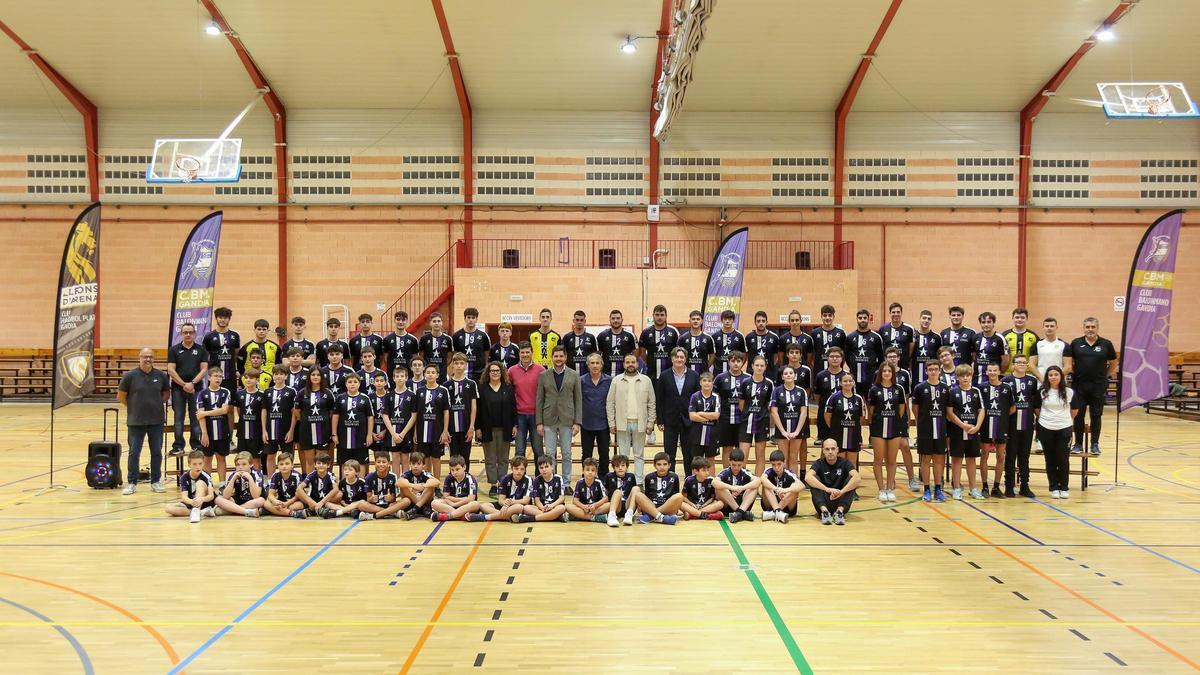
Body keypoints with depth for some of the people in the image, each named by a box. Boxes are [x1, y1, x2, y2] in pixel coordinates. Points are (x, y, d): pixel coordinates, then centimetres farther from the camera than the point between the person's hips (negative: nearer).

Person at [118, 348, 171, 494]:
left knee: (157, 452, 8)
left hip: (156, 421, 2)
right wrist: (134, 407, 4)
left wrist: (155, 404, 5)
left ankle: (156, 481, 19)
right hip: (135, 422, -2)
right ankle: (131, 483, 14)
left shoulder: (160, 376, 1)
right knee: (134, 453, 5)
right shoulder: (130, 376, -6)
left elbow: (166, 393, 14)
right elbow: (121, 396, 3)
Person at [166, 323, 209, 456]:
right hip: (178, 388, 0)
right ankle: (178, 446, 7)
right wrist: (183, 384, -11)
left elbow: (204, 369, 0)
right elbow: (171, 370, -2)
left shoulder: (201, 349, 6)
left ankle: (196, 445, 10)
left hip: (196, 388, 0)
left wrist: (192, 383, -13)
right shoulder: (174, 350, 5)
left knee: (196, 418, 3)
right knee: (178, 417, 2)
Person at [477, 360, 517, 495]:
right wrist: (477, 428, -4)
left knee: (503, 459, 6)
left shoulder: (508, 388, 5)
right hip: (488, 429, -1)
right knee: (490, 459, 4)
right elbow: (477, 409, 1)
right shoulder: (482, 388, 2)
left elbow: (513, 407, 5)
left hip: (504, 429, 1)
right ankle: (492, 485, 8)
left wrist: (514, 425, -1)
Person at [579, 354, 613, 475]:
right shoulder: (582, 380, -2)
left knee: (604, 453, 6)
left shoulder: (609, 381, -2)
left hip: (603, 423, 0)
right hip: (587, 424, 0)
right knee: (586, 453, 9)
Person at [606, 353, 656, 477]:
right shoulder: (616, 380, 3)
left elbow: (651, 404, 5)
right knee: (623, 455, 4)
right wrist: (611, 423, -2)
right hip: (622, 424, 0)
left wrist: (650, 423, 0)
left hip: (640, 423, 0)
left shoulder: (646, 380, 4)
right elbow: (610, 403, 4)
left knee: (639, 454, 6)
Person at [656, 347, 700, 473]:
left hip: (688, 421, 0)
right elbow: (659, 400, 1)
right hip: (670, 421, 0)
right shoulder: (664, 376, 0)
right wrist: (660, 421, -4)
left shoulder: (694, 376, 2)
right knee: (669, 453, 5)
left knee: (689, 454, 7)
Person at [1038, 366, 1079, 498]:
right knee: (1050, 459, 5)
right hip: (1046, 429, 1)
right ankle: (1053, 488, 14)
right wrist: (1044, 419, 8)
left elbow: (1075, 409, 11)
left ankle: (1064, 488, 13)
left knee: (1063, 459, 1)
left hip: (1064, 429, 0)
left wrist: (1067, 419, 12)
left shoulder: (1069, 392, -2)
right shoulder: (1042, 392, -2)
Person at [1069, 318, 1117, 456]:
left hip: (1098, 386, 0)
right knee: (1078, 415, 3)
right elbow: (1070, 362, 13)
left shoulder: (1106, 344, 1)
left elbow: (1114, 363, 12)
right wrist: (1074, 374, 4)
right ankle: (1078, 444, 13)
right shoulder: (1076, 343, 2)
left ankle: (1095, 444, 15)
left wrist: (1105, 375, 5)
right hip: (1079, 385, 0)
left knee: (1096, 416, 5)